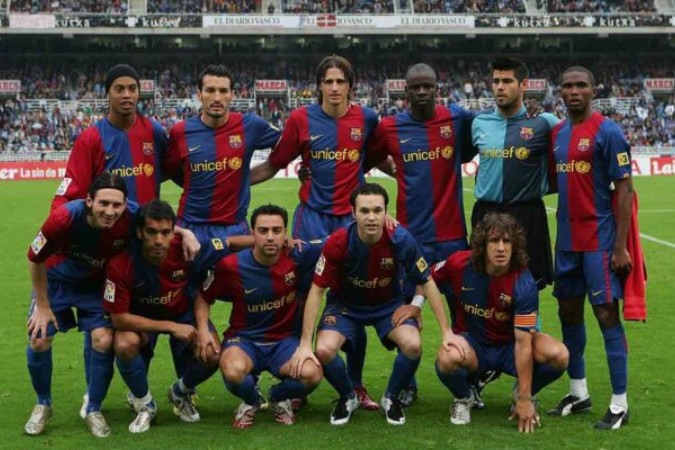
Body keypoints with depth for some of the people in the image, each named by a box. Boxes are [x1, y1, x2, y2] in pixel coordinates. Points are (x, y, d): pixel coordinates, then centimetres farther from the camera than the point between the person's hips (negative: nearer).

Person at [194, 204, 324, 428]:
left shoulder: (297, 257, -12)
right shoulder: (231, 265, -12)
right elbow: (203, 297, 3)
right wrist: (203, 329, -9)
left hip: (285, 341, 1)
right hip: (244, 339, -1)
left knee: (312, 374, -31)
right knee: (233, 372, -38)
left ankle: (279, 397, 9)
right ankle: (250, 401, 4)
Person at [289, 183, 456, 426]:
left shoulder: (401, 240, -25)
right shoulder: (337, 243, -28)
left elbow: (427, 283, -11)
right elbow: (317, 290, -18)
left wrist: (446, 332, -12)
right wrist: (305, 344, -21)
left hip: (389, 304, 1)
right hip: (345, 304, -1)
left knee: (413, 345, -26)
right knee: (324, 349, -26)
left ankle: (391, 397, 6)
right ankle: (348, 397, 7)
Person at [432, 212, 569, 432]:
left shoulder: (524, 283, -24)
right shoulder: (460, 264, -19)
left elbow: (523, 342, -25)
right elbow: (428, 278, 6)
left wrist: (524, 400, -24)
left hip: (509, 345, 0)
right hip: (472, 342, 0)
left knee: (558, 355, -29)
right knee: (447, 359, -36)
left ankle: (521, 393, 5)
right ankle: (463, 399, 1)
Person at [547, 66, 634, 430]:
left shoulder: (607, 131, -10)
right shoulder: (556, 133, 10)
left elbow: (624, 188, -12)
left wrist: (620, 246, -16)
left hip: (599, 239, -7)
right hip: (567, 239, 7)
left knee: (606, 314, -4)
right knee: (568, 312, 13)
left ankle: (619, 404, 4)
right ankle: (579, 393, 26)